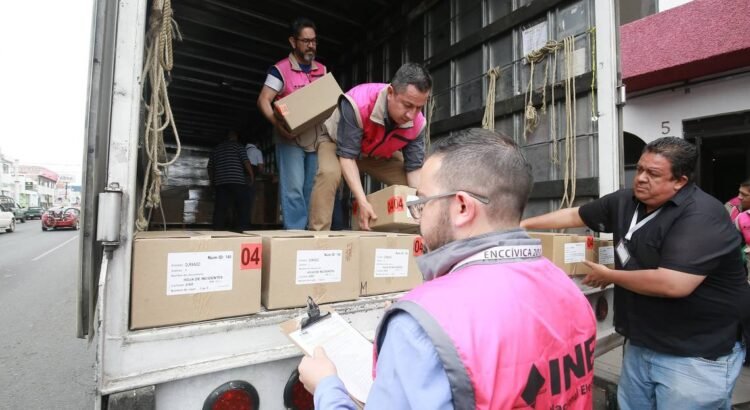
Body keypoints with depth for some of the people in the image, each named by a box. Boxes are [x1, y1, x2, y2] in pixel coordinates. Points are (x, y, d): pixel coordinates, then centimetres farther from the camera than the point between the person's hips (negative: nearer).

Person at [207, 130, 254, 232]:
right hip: (237, 181, -5)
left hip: (220, 182, 5)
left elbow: (210, 167, 19)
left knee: (220, 207, 3)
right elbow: (246, 161, -7)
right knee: (243, 205, -2)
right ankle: (242, 228, -7)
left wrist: (212, 181, 25)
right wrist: (252, 175, -1)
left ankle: (218, 229, 1)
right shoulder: (237, 146, 5)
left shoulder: (216, 149, 21)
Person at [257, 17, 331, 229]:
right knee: (293, 189, -8)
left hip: (318, 137, 5)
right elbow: (263, 101, -6)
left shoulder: (322, 70, 15)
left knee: (313, 189, 7)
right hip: (290, 139, -4)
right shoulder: (280, 69, 0)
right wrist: (278, 124, -23)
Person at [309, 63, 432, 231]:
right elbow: (347, 156, -38)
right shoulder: (358, 103, -42)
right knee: (329, 173, -36)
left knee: (414, 186, -7)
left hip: (380, 155, 4)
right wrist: (363, 202, -46)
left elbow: (414, 168, -18)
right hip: (338, 142, -4)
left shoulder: (417, 123, -26)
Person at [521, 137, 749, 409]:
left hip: (696, 356, -7)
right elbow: (573, 215, 11)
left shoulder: (701, 215, -22)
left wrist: (609, 276, -16)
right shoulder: (626, 201, 0)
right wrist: (524, 224, 10)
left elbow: (673, 284, -31)